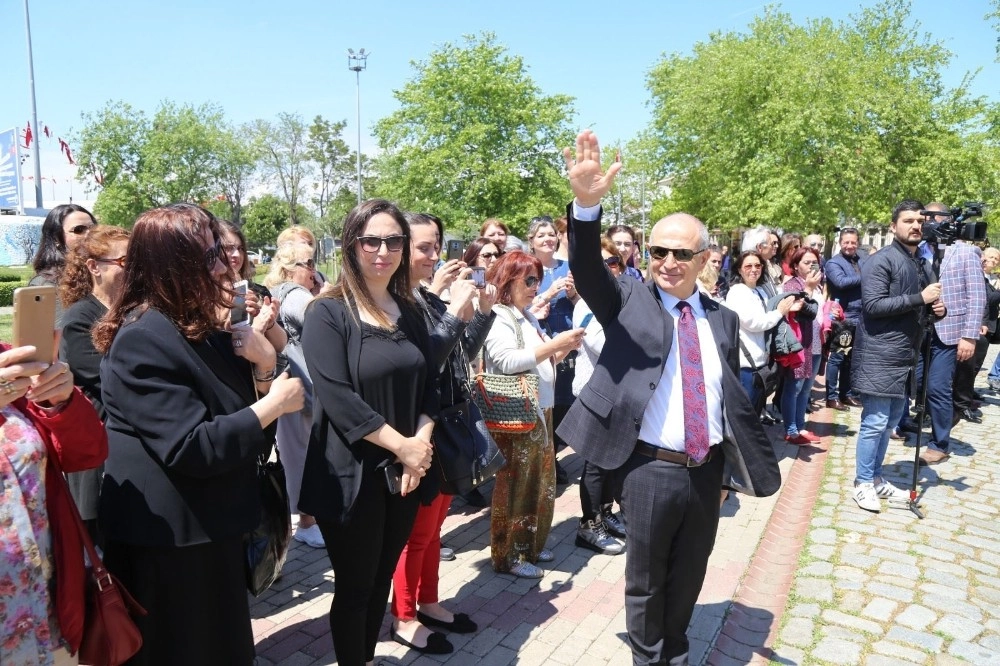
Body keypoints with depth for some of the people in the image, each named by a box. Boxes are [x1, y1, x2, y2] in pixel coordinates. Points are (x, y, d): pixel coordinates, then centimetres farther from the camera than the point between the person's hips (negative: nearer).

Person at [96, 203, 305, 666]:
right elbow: (191, 449, -29)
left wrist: (264, 363, -9)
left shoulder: (197, 327, 8)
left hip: (209, 526, 9)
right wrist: (275, 404, -23)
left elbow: (234, 405, 9)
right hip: (168, 538, -9)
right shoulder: (143, 339, -22)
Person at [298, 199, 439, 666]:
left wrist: (421, 443, -9)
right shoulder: (328, 312, -12)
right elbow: (337, 398, -20)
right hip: (354, 475, -6)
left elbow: (429, 384, 7)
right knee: (354, 587, 9)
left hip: (405, 471, 6)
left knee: (382, 580, 19)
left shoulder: (409, 312, 7)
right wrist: (402, 445, -18)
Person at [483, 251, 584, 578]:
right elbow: (508, 361, -25)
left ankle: (530, 545, 30)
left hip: (539, 410, 9)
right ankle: (508, 555, 14)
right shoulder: (497, 317, -12)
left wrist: (564, 348, 3)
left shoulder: (528, 317, 14)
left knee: (539, 480, 16)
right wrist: (555, 343, -23)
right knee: (515, 484, 0)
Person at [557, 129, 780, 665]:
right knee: (645, 580, 15)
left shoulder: (722, 318, 6)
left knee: (688, 578, 21)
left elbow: (735, 396, 11)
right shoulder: (629, 301, -4)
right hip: (651, 469, -3)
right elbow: (587, 270, -23)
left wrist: (753, 460, 11)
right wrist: (587, 204, -40)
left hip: (708, 470, 4)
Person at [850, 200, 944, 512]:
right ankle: (863, 483, 6)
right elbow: (873, 305, -21)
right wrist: (920, 298, -20)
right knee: (875, 422, -5)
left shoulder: (924, 266, 16)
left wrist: (938, 308, 3)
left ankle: (875, 478, 25)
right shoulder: (880, 261, -10)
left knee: (890, 422, 14)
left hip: (906, 357, 9)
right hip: (879, 357, -9)